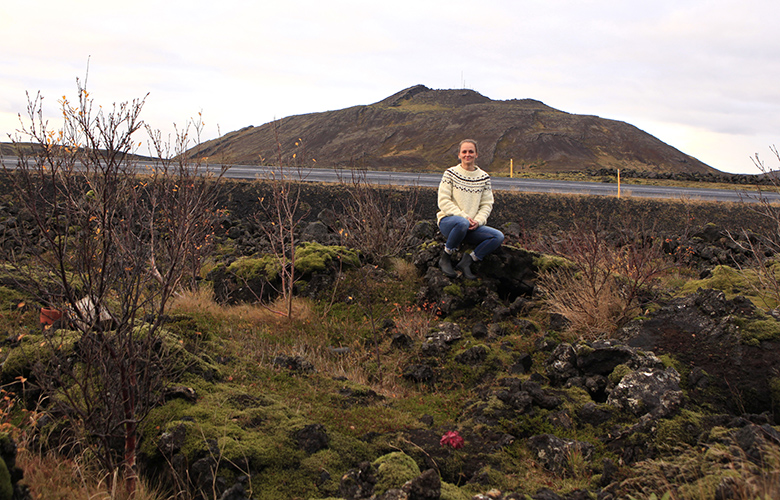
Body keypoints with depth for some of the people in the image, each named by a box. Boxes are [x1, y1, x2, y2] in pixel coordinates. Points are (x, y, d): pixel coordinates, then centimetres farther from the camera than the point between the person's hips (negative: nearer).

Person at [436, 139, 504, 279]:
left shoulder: (484, 177, 11)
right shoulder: (450, 173, 1)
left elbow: (487, 204, 10)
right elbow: (443, 201, -6)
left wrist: (478, 220, -11)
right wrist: (463, 216, -18)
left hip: (472, 227, 4)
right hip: (447, 220, -4)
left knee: (498, 237, -19)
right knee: (462, 223, -41)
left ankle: (466, 262, -14)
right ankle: (445, 259, -19)